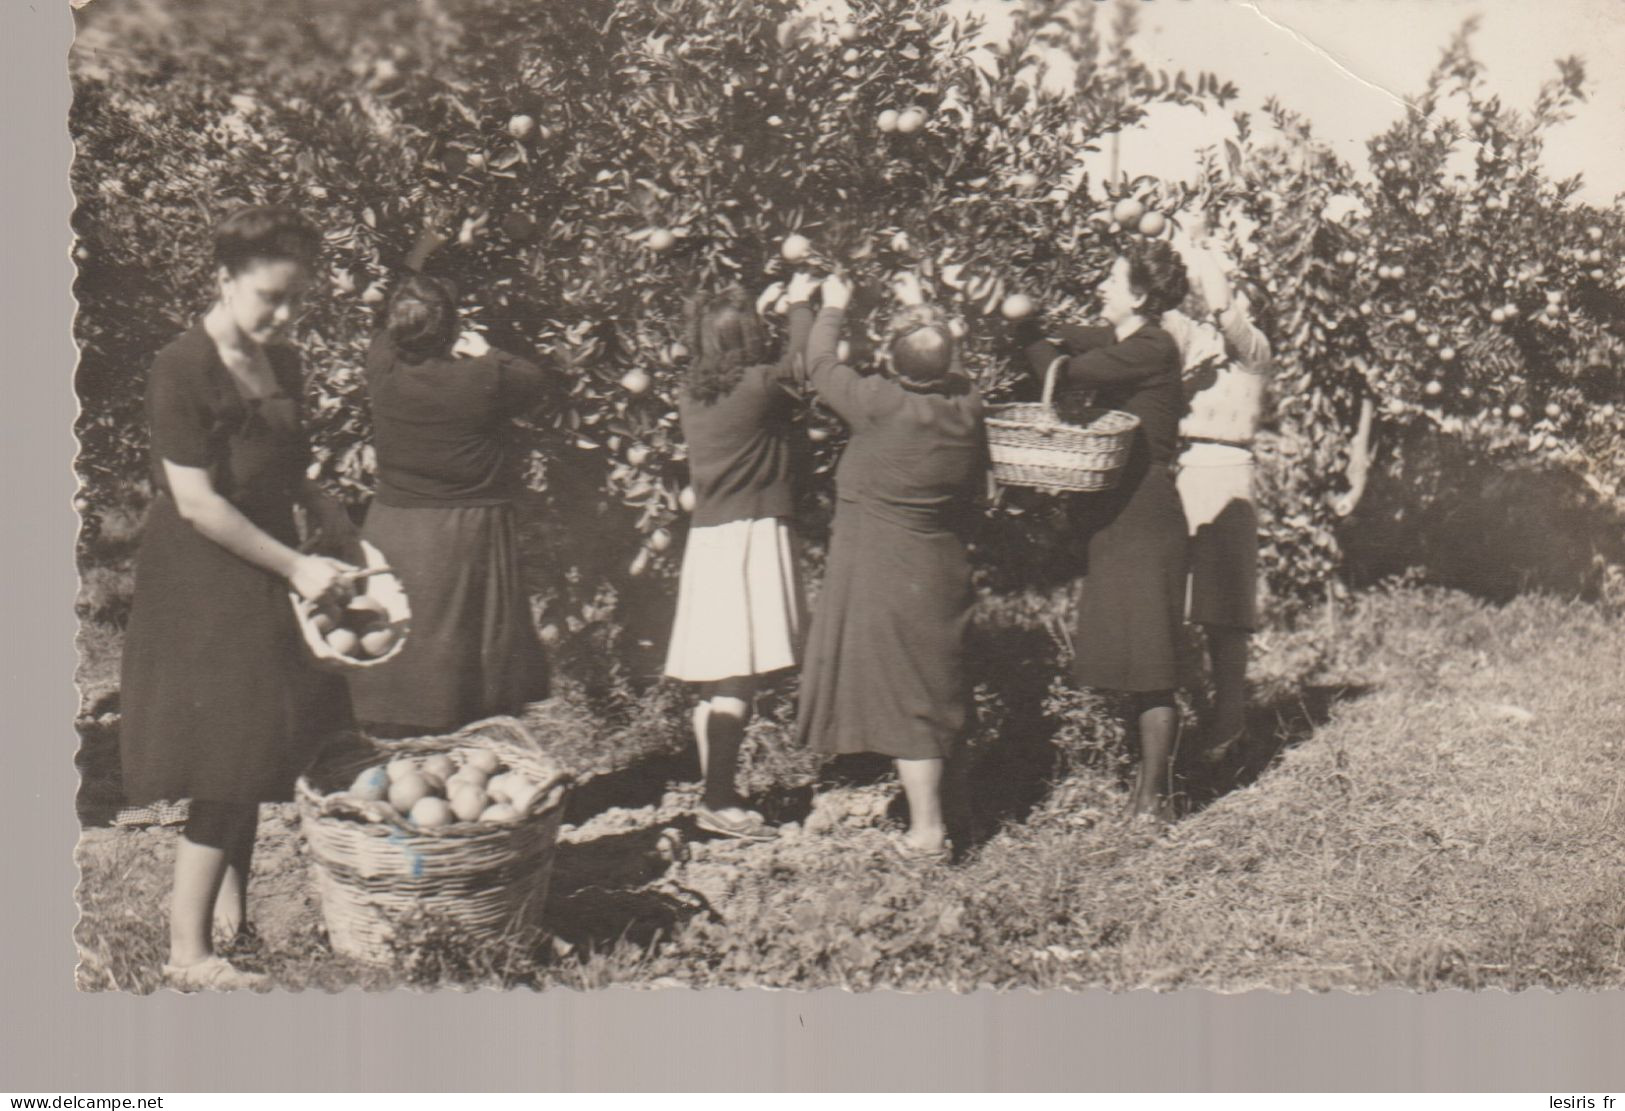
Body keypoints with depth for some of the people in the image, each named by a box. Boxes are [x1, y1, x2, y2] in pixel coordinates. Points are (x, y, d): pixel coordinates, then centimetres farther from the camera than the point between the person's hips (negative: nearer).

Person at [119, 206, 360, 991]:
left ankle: (229, 913, 29)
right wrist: (295, 567, -18)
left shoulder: (280, 364, 8)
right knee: (224, 766, -6)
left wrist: (324, 511, 3)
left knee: (256, 754, 14)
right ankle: (188, 956, 4)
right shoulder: (181, 371, -16)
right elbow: (196, 502, -19)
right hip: (202, 583, -8)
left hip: (265, 575, 8)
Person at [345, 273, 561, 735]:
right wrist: (488, 354, 10)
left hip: (392, 529, 3)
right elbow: (542, 384, 2)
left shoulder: (382, 369, -9)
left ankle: (389, 730, 21)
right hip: (468, 536, -2)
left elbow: (387, 334, 15)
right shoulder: (484, 381, -17)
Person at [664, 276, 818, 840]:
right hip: (754, 535, -7)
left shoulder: (690, 393, 7)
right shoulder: (762, 386, -10)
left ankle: (717, 794, 21)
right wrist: (799, 304, 24)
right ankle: (719, 802, -5)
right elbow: (804, 360, 8)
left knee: (713, 683, 12)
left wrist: (758, 309, 36)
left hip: (706, 536, 7)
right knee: (739, 682, -6)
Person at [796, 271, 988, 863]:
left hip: (879, 573, -5)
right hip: (943, 572, 5)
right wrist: (922, 307, 30)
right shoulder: (966, 407, -6)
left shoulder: (881, 404, -20)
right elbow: (947, 371, 18)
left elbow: (820, 366, -3)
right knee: (934, 691, 16)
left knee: (904, 694, 1)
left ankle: (927, 829, 6)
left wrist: (833, 308, 14)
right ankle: (930, 816, 30)